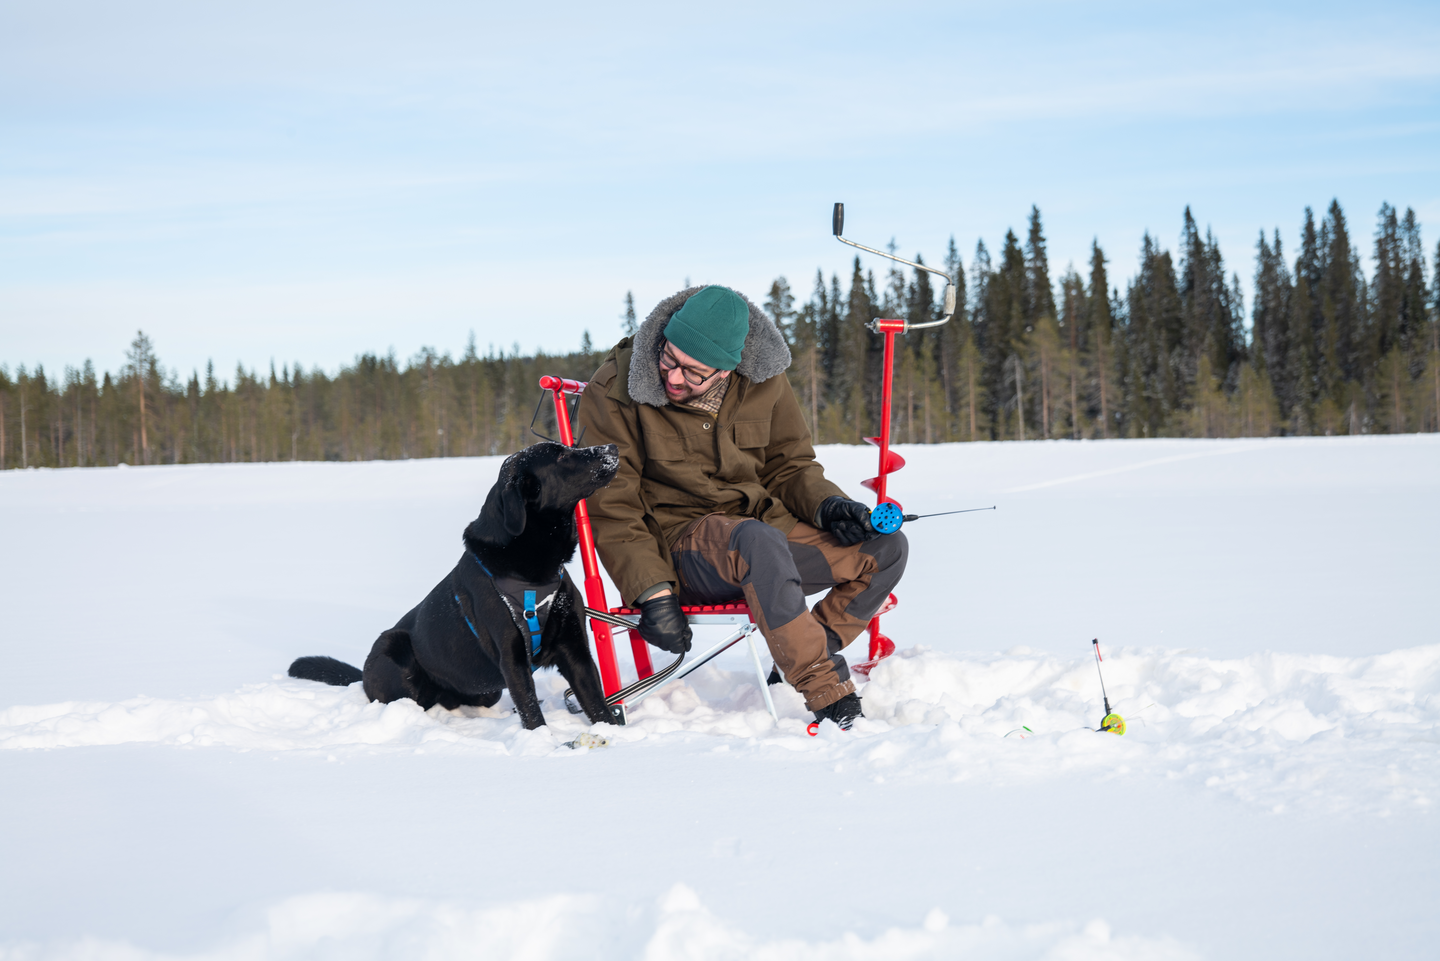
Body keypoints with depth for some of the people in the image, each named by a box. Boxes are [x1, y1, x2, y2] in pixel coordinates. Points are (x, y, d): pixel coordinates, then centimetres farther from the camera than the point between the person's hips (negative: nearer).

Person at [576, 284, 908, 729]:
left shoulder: (763, 382, 1)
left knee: (886, 548, -10)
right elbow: (611, 508, -10)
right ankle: (828, 694, -36)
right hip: (680, 542, -5)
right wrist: (653, 592, -20)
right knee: (759, 542, -39)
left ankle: (800, 663, -5)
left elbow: (789, 466, 15)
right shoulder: (613, 392, -12)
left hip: (765, 522, 6)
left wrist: (827, 504, -8)